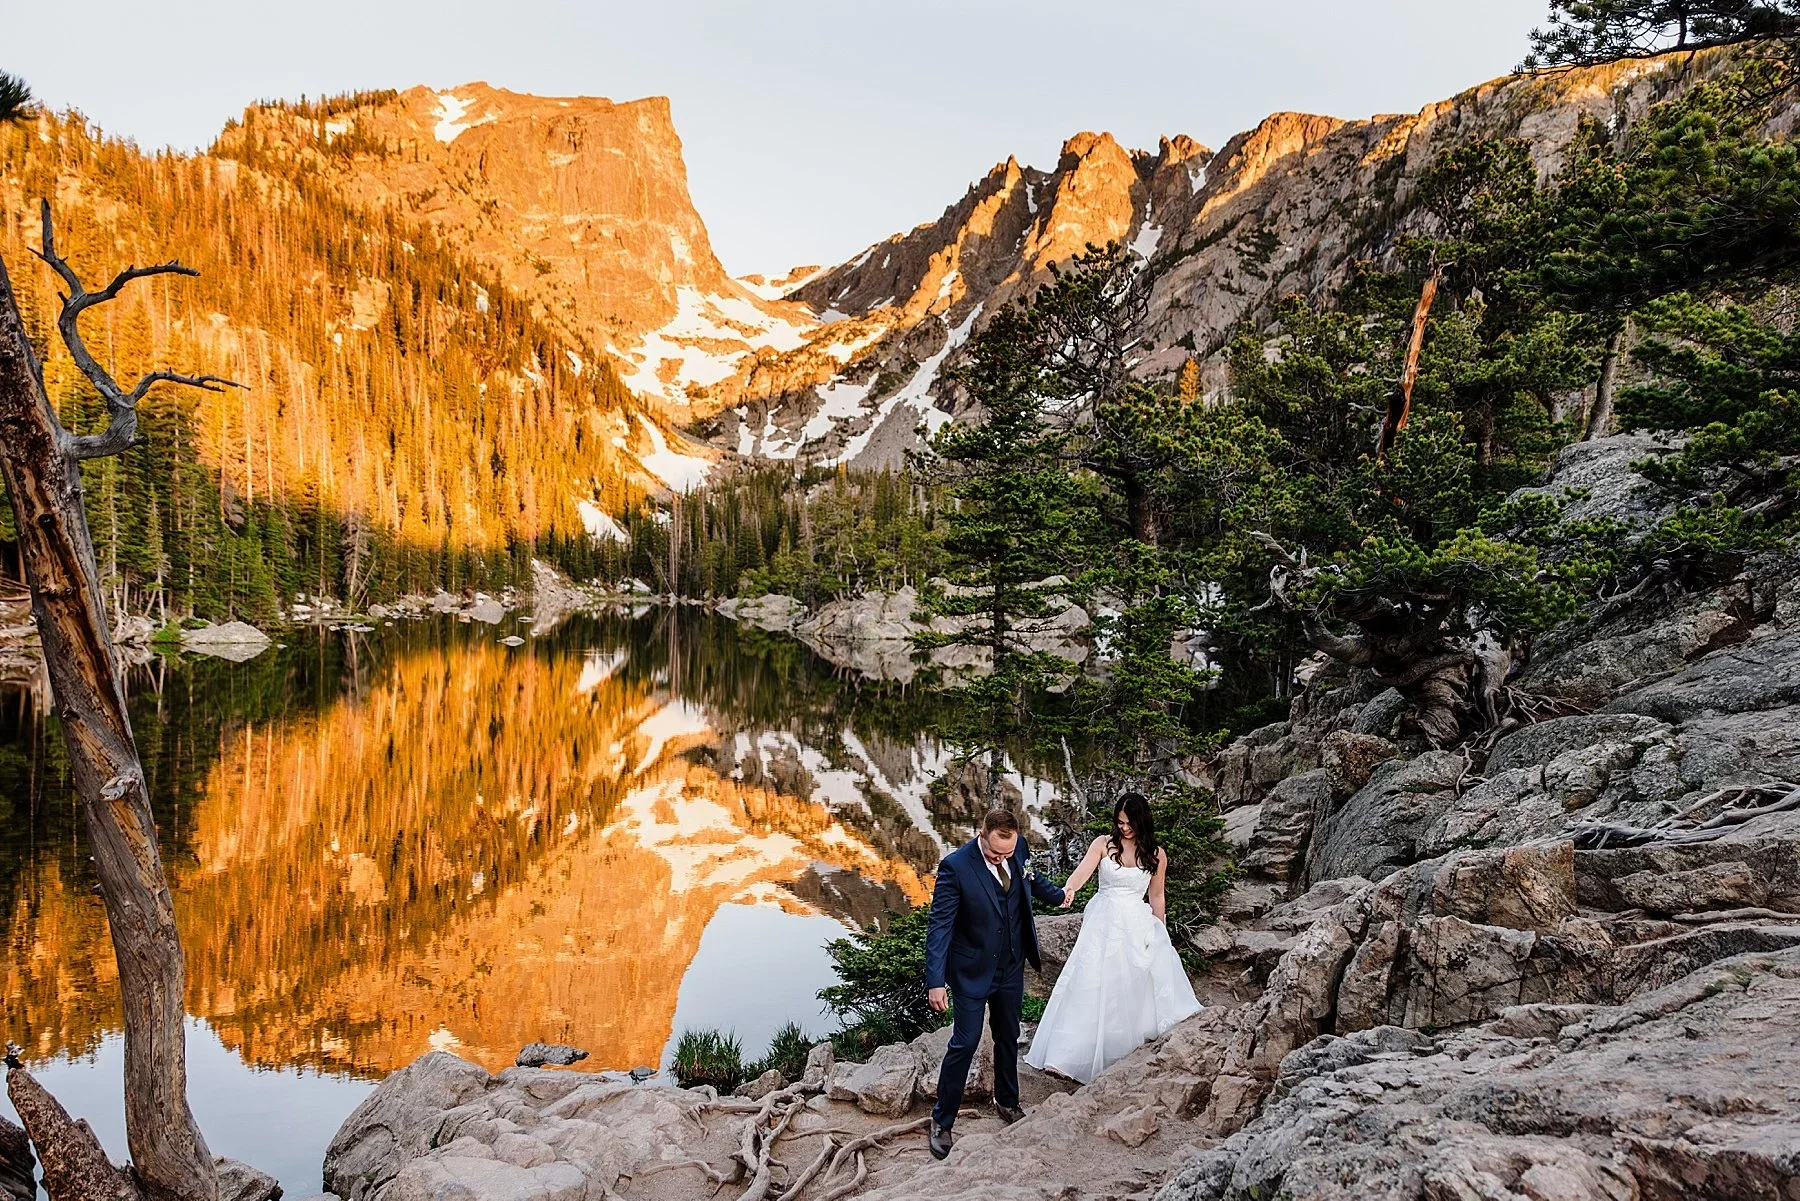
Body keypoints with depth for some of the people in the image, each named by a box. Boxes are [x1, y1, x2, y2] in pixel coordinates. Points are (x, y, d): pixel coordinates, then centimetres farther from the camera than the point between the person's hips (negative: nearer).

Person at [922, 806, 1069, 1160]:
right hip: (973, 971, -6)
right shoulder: (955, 866, -27)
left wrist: (1058, 895, 32)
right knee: (965, 1043, -1)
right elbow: (939, 925, -24)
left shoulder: (1018, 849, -10)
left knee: (1008, 1037, 21)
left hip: (1011, 969, 6)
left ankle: (1007, 1101, 42)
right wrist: (935, 981, -29)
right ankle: (942, 1121, 14)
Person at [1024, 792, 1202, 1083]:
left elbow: (1155, 897, 11)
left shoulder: (1156, 855, 3)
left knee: (1136, 987, -3)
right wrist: (1066, 890, -36)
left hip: (1137, 925, 1)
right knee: (1089, 986, -6)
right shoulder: (1104, 844, -1)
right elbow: (1081, 873, -14)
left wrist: (1161, 935, 12)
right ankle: (1063, 1057, -5)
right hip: (1103, 923, -1)